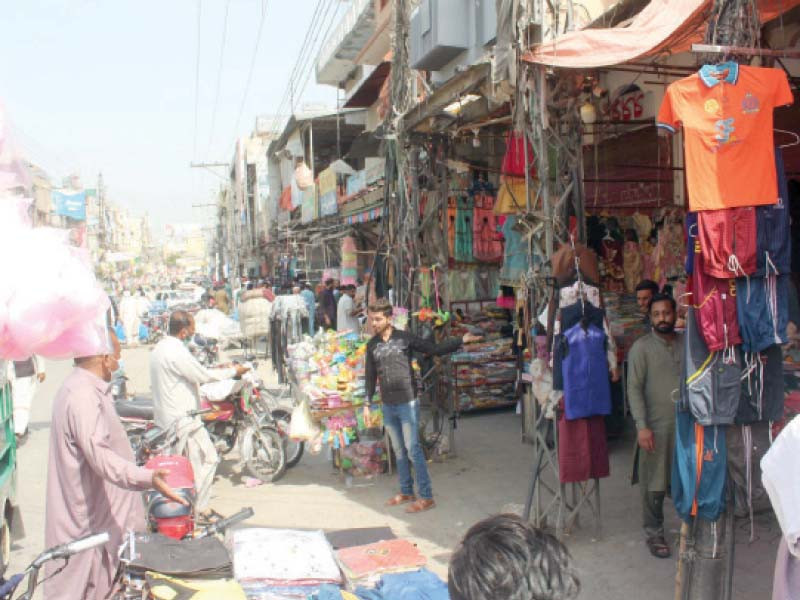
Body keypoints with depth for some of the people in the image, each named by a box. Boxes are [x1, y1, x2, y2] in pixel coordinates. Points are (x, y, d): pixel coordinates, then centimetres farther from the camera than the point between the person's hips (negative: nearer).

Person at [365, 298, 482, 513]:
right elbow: (370, 376, 14)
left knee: (413, 449, -5)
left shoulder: (404, 338, -6)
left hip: (407, 403, -5)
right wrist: (367, 403, 13)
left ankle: (426, 497, 2)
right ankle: (406, 492, 26)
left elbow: (436, 349, -7)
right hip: (388, 406, 5)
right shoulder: (372, 345, 7)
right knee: (399, 451, 14)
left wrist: (461, 340, -17)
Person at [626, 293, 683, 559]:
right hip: (656, 426, -4)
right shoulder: (642, 347, -7)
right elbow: (634, 388, -10)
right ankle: (654, 533, 19)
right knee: (654, 484, 4)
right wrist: (641, 426, -16)